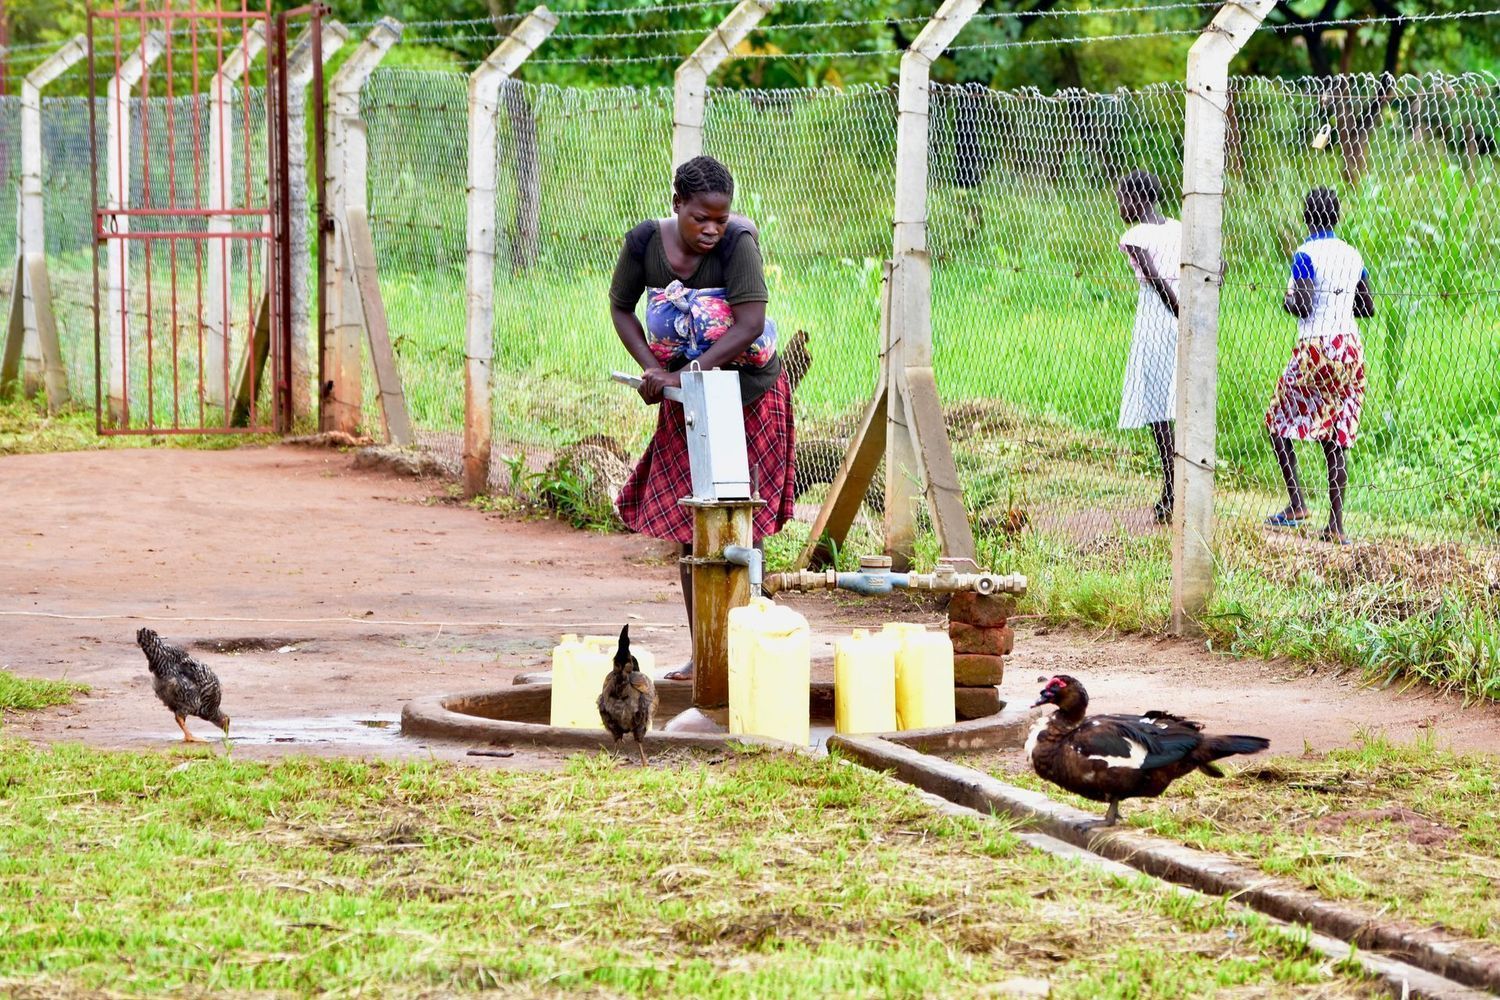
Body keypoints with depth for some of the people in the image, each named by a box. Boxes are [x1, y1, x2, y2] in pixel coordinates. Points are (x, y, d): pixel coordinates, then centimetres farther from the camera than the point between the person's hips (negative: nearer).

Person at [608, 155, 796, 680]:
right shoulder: (644, 243, -12)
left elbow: (750, 323, -31)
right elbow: (621, 308, 3)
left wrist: (683, 376, -31)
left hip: (749, 394, -4)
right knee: (690, 528, 5)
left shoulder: (737, 242, -24)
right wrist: (652, 369, -11)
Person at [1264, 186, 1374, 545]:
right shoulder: (1353, 256, 10)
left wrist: (1287, 301, 3)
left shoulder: (1306, 255, -9)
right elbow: (1368, 308, 15)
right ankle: (1336, 525, 1)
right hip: (1350, 348, 6)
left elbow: (1303, 306, -18)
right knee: (1337, 438, 6)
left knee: (1279, 421, 10)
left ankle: (1297, 505, -1)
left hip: (1316, 348, -6)